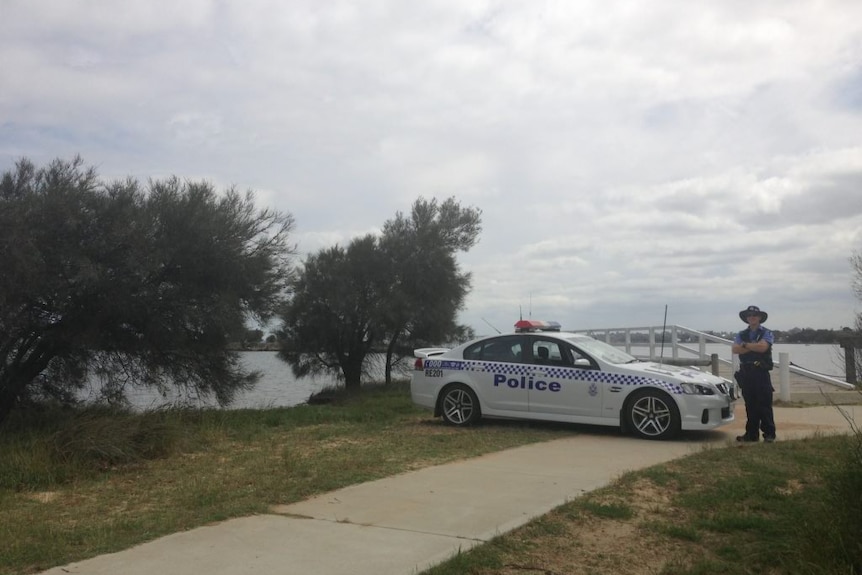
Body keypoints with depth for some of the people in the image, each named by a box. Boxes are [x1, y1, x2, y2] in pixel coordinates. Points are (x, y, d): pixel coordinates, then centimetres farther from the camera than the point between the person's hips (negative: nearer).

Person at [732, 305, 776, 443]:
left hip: (761, 373, -4)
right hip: (746, 373, 4)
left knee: (764, 405, -4)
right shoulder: (741, 334, 14)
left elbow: (762, 347, -17)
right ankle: (751, 434, 14)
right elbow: (735, 349, -3)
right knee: (750, 405, 9)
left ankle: (769, 434, 2)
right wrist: (754, 346, -11)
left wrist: (745, 345, -6)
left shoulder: (766, 333, 2)